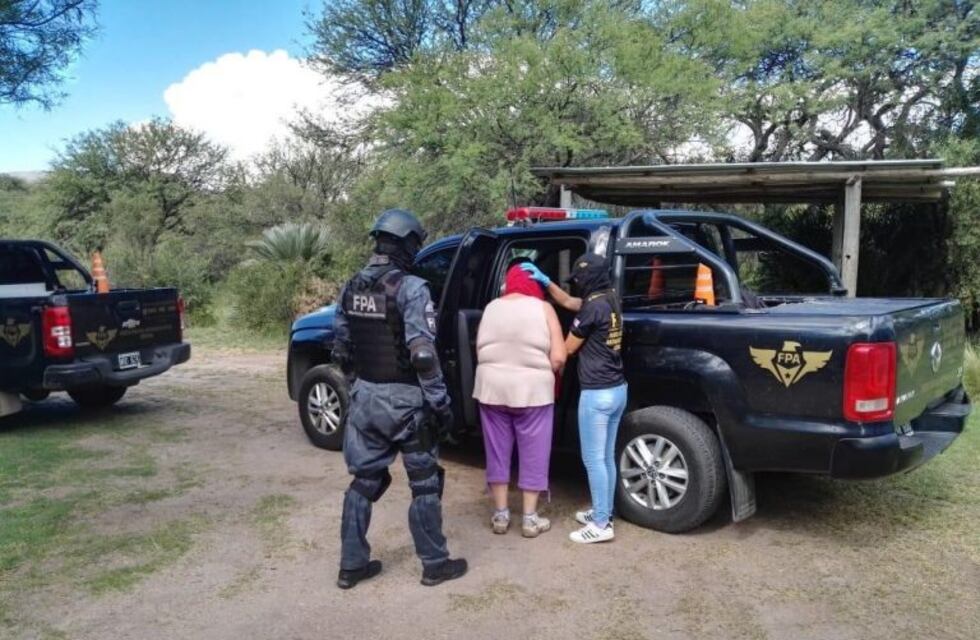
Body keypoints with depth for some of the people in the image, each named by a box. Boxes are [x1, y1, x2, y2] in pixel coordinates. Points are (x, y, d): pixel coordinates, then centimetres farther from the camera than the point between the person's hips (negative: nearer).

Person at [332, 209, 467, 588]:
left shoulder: (352, 288, 6)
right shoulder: (410, 288, -16)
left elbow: (341, 349, 12)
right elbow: (423, 354, -21)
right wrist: (441, 403, -15)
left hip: (365, 397, 7)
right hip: (404, 400, -6)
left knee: (364, 480, 16)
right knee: (425, 483, 8)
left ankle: (352, 565, 23)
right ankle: (434, 564, 19)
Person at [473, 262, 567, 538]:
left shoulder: (491, 308, 6)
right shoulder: (543, 308, -3)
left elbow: (480, 352, 8)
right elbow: (558, 359, -8)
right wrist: (543, 372, 10)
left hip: (492, 388, 3)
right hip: (532, 390, -3)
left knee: (497, 452, 14)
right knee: (532, 455, 9)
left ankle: (500, 515, 22)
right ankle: (530, 519, 16)